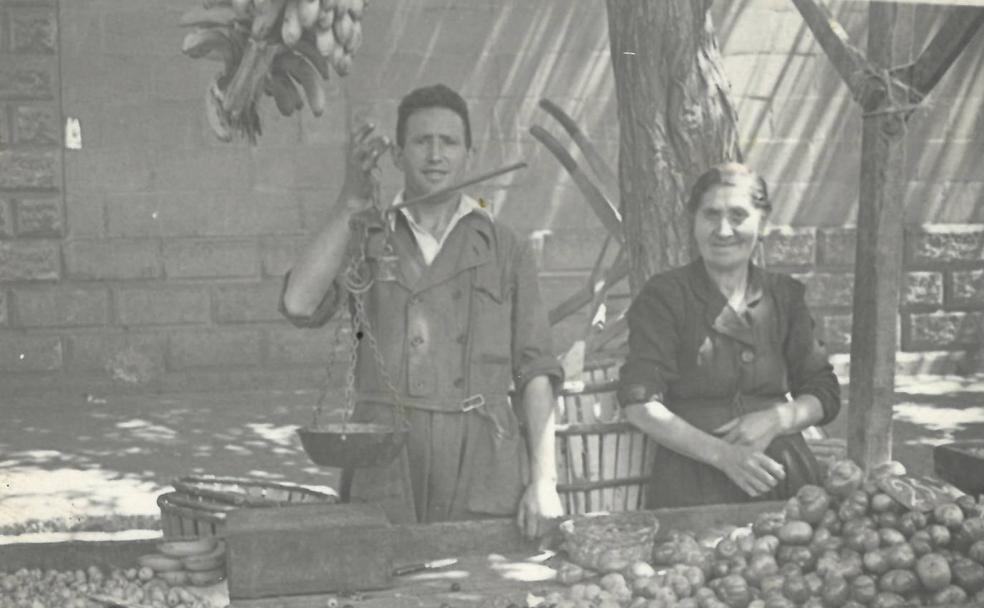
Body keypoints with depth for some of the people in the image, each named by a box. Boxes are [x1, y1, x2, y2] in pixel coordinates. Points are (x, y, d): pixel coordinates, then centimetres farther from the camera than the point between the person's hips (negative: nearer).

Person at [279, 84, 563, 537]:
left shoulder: (504, 249, 9)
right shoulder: (363, 240, 10)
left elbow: (534, 369, 5)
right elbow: (300, 304, -8)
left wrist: (543, 480, -4)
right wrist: (351, 202, -12)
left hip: (481, 474, 0)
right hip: (385, 476, 0)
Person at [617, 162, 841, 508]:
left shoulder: (785, 296, 15)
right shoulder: (663, 297, 2)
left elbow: (824, 395, 16)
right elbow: (640, 405, -6)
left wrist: (776, 420, -6)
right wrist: (722, 454, -16)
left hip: (783, 479, 3)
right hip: (692, 489, -3)